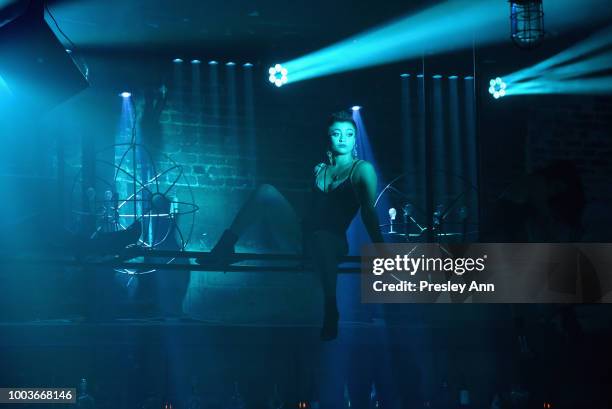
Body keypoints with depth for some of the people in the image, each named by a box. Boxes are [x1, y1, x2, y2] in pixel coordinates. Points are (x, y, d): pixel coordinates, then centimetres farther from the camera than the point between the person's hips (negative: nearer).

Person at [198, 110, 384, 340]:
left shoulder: (361, 169, 0)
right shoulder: (320, 170, 17)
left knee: (319, 238, -45)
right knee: (266, 192, -14)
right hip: (304, 238, 6)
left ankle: (331, 311, -45)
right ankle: (226, 246, -16)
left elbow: (369, 213, -7)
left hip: (334, 243, -6)